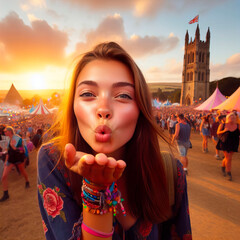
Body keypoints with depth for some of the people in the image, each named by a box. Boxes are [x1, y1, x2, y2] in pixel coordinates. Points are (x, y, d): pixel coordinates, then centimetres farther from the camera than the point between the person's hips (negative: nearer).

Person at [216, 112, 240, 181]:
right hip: (225, 143, -2)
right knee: (228, 159, -3)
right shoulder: (222, 125, -5)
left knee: (228, 158, 13)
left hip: (233, 144, 2)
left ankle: (223, 167, 42)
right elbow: (218, 132, 0)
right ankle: (229, 174, 12)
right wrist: (224, 131, -19)